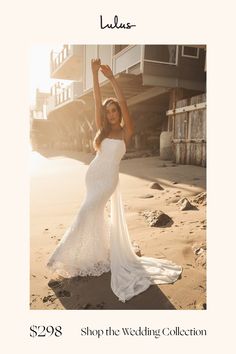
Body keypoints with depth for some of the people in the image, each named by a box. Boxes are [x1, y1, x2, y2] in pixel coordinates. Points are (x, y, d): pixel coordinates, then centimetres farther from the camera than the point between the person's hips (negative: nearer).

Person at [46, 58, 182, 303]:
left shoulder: (126, 132, -2)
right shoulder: (102, 129, 10)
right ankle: (99, 252, 27)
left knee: (86, 212, -12)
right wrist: (94, 74, -5)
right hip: (93, 174, 5)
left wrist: (112, 78, -17)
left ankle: (68, 252, 3)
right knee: (97, 214, 11)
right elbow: (97, 102, 2)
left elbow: (124, 105, -15)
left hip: (108, 178, -5)